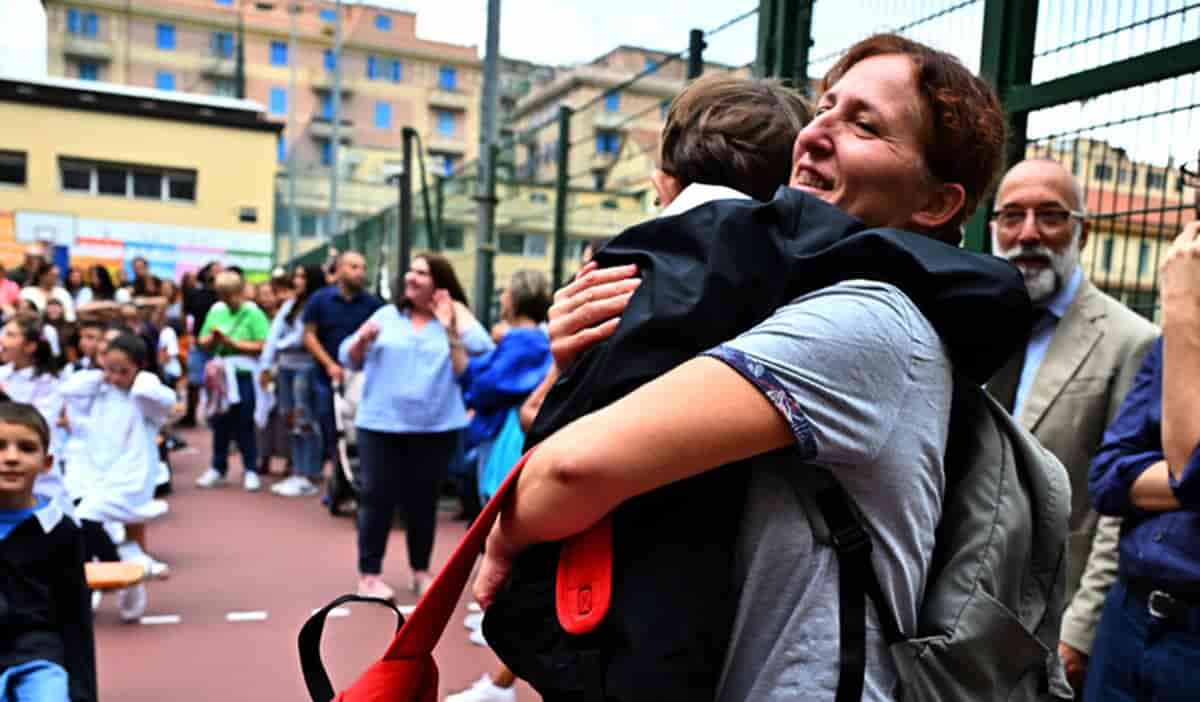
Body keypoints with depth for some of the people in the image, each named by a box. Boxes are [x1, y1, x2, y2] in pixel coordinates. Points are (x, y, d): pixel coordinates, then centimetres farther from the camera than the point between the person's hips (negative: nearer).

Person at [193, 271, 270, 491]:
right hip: (220, 374, 4)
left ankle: (250, 470, 12)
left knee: (244, 424, 2)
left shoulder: (253, 313, -7)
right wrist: (212, 339, -10)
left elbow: (262, 346, -15)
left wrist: (233, 343, -17)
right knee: (220, 423, 12)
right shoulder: (216, 310, 8)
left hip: (244, 375, -4)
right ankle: (218, 468, 24)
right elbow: (202, 343, 11)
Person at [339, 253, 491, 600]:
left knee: (423, 501, 11)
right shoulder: (387, 315, 5)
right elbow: (349, 359, 7)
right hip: (381, 424, 1)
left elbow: (482, 351, -15)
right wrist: (362, 339, -13)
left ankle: (421, 571, 28)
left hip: (435, 427, 0)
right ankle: (369, 575, 16)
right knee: (377, 498, 4)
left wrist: (453, 323, -14)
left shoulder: (454, 320, 1)